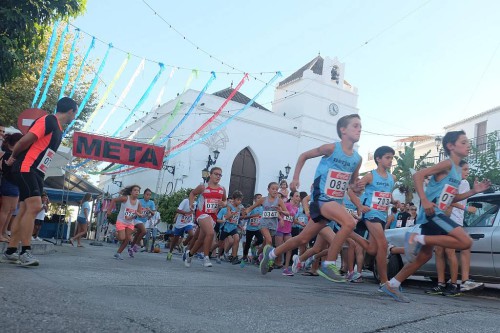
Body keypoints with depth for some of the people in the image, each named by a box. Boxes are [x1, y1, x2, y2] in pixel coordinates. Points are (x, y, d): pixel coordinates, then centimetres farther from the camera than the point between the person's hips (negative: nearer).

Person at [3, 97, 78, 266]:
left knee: (25, 211, 9)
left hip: (37, 172, 10)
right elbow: (26, 140, -16)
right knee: (34, 207, -18)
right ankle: (25, 251, -16)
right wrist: (14, 156, -1)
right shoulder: (48, 120, -12)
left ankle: (10, 251, 16)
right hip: (26, 168, -10)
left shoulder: (58, 130, 18)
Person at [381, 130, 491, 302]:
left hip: (436, 214, 10)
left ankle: (392, 285, 16)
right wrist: (424, 201, -25)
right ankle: (417, 239, -14)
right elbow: (418, 175, -18)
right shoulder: (447, 164, -8)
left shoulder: (458, 171, 20)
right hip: (431, 212, -10)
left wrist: (473, 191, 16)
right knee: (465, 242, -18)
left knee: (425, 255, 12)